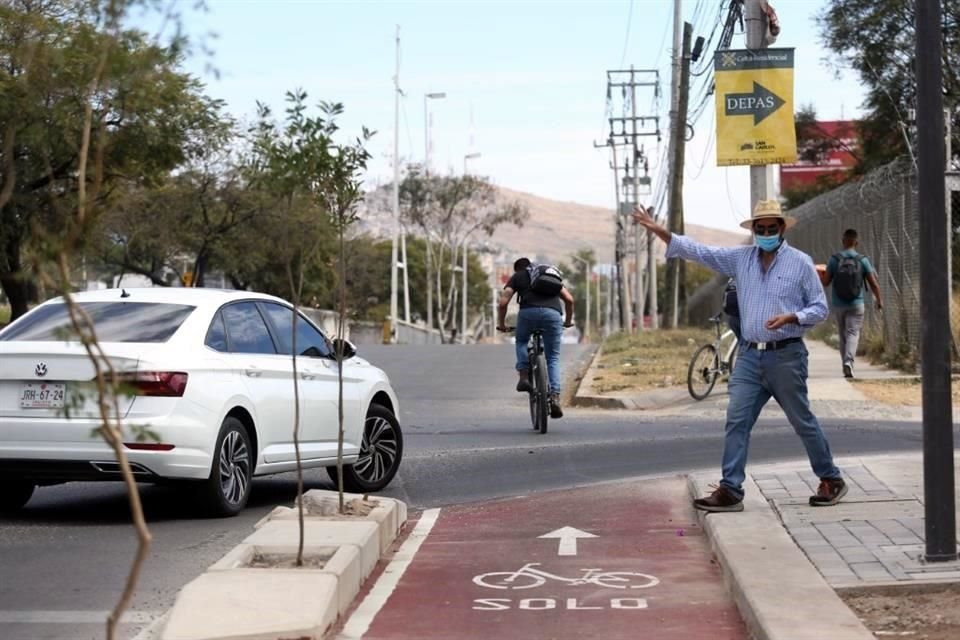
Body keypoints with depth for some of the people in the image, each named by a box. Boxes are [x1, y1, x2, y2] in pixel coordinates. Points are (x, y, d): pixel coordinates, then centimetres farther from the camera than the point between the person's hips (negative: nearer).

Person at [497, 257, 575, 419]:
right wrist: (569, 320, 37)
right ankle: (555, 397, -3)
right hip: (553, 313, 2)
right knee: (553, 358, 13)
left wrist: (501, 324, 25)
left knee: (521, 341, 29)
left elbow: (503, 302, 11)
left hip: (528, 312, -2)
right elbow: (569, 299, 23)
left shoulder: (517, 277, 24)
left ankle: (524, 376, 6)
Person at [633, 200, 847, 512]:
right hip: (750, 355, 4)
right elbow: (698, 251, 4)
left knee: (803, 421, 5)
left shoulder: (801, 262, -3)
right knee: (736, 420, -3)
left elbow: (819, 307, 0)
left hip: (786, 355, -4)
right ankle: (730, 491, -2)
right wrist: (658, 230, -5)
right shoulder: (740, 258, 7)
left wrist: (791, 317, -19)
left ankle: (831, 480, 22)